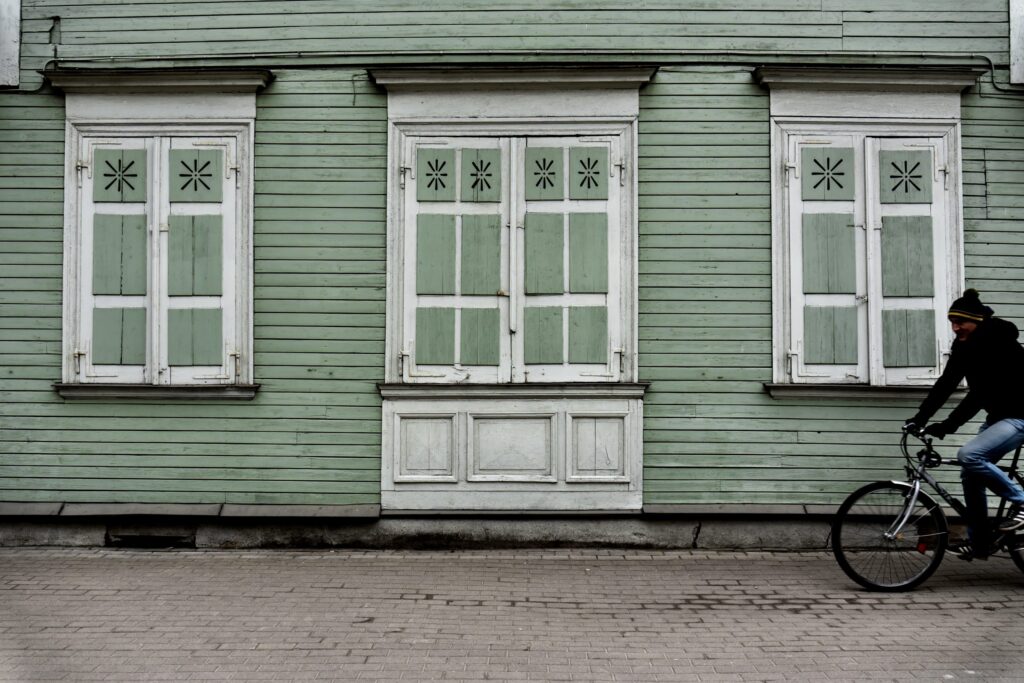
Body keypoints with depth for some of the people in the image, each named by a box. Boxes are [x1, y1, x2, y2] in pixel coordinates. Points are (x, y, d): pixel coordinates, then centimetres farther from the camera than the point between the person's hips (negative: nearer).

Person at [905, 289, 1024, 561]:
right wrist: (920, 418, -9)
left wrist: (947, 426, -34)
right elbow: (946, 384, -1)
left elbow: (981, 392, -30)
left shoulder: (997, 343, -23)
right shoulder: (965, 346, 1)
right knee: (971, 475, 4)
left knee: (968, 455, -26)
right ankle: (979, 543, 16)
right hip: (997, 415, 9)